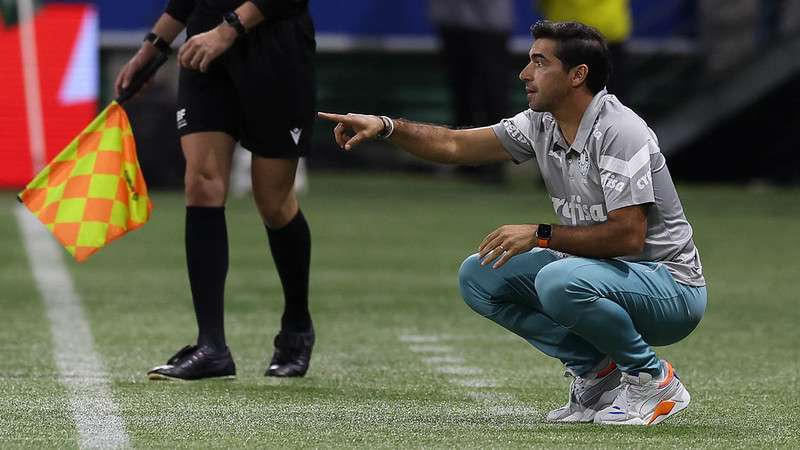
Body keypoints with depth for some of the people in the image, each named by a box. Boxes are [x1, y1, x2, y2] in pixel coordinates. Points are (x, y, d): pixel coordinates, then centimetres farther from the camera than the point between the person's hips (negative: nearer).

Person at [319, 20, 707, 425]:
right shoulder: (542, 125, 4)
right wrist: (386, 127, -5)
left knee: (559, 282, -36)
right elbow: (454, 146, 9)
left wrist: (540, 235, -24)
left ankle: (652, 380, -13)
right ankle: (598, 371, 3)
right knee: (479, 275, 3)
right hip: (598, 272, 9)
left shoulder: (618, 131, -22)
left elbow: (628, 236, -27)